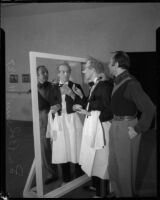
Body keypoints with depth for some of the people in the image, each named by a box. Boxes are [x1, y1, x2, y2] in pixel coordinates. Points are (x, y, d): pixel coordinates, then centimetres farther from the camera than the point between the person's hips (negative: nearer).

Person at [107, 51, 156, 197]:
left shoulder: (130, 83, -20)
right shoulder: (117, 82, 5)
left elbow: (150, 109, -24)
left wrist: (138, 129, -19)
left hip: (126, 128, -8)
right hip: (115, 125, 9)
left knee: (125, 168, 8)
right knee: (113, 166, 20)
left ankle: (127, 194, 29)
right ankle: (118, 193, 39)